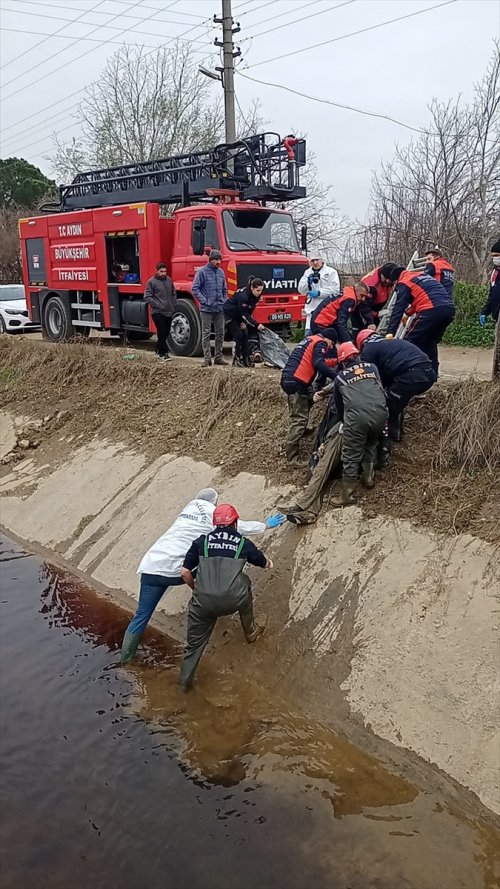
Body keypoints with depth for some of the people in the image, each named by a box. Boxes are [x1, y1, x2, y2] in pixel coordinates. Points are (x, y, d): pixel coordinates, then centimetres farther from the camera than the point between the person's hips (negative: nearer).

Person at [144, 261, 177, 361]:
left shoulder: (169, 280, 12)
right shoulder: (152, 282, -5)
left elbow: (174, 294, 21)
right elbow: (147, 297, -8)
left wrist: (174, 306, 9)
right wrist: (157, 305, -15)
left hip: (169, 312, 6)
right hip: (158, 312, -6)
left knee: (165, 333, 11)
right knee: (162, 333, -9)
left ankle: (159, 351, 25)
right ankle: (165, 353, -3)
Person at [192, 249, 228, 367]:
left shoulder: (221, 272, 13)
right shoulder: (202, 271, -4)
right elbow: (195, 289, -7)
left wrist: (224, 301, 9)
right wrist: (204, 301, -12)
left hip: (220, 309, 5)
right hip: (206, 309, -5)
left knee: (220, 333, 6)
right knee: (206, 333, -2)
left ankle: (218, 357, 14)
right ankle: (207, 358, 0)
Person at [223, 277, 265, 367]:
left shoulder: (256, 296, -11)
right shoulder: (243, 295, -35)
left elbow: (250, 311, 1)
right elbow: (244, 314, -32)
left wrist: (244, 322, -11)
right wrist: (257, 325, -35)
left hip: (238, 315, 8)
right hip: (229, 314, -8)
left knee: (245, 335, 0)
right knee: (238, 335, -14)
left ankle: (245, 359, 2)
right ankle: (237, 360, -8)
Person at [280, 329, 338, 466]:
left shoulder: (310, 339, 25)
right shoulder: (321, 343, -2)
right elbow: (318, 364, -19)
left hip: (288, 378, 9)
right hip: (295, 382, -9)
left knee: (310, 397, 29)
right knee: (299, 418, -9)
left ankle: (301, 430, 36)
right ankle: (292, 457, -11)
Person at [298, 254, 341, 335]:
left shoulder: (331, 272, 4)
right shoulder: (307, 273, 17)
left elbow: (335, 289, -6)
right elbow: (301, 290, 11)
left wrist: (319, 293, -11)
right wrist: (308, 282, -9)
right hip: (312, 308, 4)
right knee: (308, 335, -3)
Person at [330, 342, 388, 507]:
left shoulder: (340, 376, 21)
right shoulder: (372, 367, 25)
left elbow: (338, 403, 29)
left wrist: (344, 421, 45)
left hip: (356, 416, -3)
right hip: (380, 412, 3)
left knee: (351, 456, 6)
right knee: (371, 444, 30)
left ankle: (348, 495, 11)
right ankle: (369, 477, 39)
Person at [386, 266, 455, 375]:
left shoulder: (404, 283, 7)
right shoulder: (424, 275, 30)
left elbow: (398, 308, -2)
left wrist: (390, 332, -6)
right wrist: (408, 312, 44)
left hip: (432, 311, -8)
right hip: (450, 309, 8)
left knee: (410, 341, 2)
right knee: (430, 342, 23)